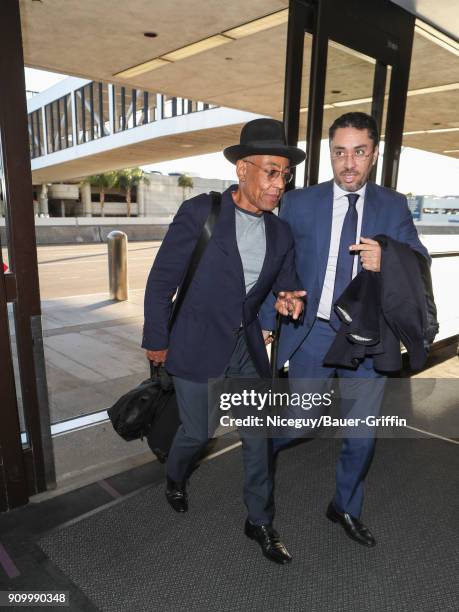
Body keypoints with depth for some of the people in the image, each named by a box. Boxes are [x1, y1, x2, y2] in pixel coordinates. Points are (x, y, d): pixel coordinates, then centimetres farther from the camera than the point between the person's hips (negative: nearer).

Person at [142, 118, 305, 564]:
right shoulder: (199, 213, -15)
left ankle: (260, 521, 35)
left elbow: (286, 282, 12)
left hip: (247, 349, 5)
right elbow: (161, 280, -10)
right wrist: (156, 341, -4)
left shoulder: (280, 232, 0)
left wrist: (292, 298, -13)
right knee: (197, 431, 13)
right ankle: (175, 477, 50)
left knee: (259, 437, 11)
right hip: (197, 349, -4)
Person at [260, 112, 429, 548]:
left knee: (362, 434, 14)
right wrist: (266, 323, -3)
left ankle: (346, 508, 41)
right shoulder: (300, 203, -2)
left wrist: (389, 259, -27)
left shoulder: (393, 207, 3)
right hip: (313, 334, -2)